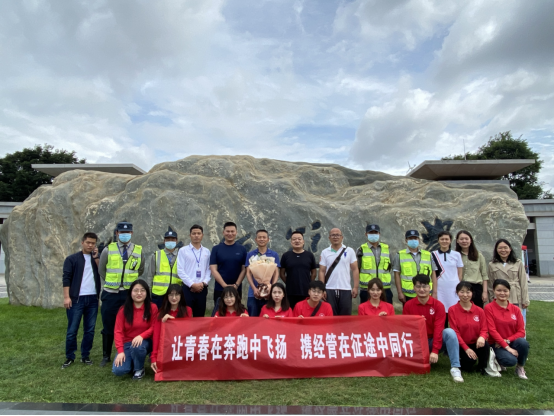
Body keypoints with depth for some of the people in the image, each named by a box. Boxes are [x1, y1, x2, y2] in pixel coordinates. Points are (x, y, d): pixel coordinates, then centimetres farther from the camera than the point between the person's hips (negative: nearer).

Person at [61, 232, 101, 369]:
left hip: (93, 299, 3)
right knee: (72, 330, 3)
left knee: (90, 330, 8)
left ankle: (85, 356, 19)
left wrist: (96, 258, -6)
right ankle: (70, 357, 16)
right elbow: (66, 278, -4)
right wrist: (66, 297, -12)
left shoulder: (96, 258, 13)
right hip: (76, 299, -3)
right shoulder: (72, 259, 2)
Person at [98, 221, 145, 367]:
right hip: (110, 294, 0)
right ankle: (106, 356, 26)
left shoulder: (139, 251, 2)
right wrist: (111, 283, 9)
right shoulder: (108, 250, 0)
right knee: (108, 326, 10)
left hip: (130, 294, 0)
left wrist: (131, 282, 10)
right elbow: (101, 270, 10)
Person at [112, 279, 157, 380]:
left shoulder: (152, 308, -6)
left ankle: (139, 369, -5)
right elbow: (118, 331, -7)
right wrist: (120, 351, -19)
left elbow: (153, 328, -6)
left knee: (138, 346, -37)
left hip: (145, 341, -1)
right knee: (118, 370, -21)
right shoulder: (123, 309, -3)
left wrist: (141, 336, -26)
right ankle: (132, 363, 16)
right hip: (127, 343, 1)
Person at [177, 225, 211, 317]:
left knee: (200, 317, 9)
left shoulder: (207, 252, 9)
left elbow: (209, 270, 6)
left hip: (202, 289, 3)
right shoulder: (183, 250, 1)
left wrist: (203, 283, -10)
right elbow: (180, 270, -6)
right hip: (188, 288, -3)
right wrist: (192, 284, -11)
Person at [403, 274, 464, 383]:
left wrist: (435, 351, -23)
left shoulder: (438, 305, -9)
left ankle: (455, 368, -25)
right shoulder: (408, 305, -5)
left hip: (434, 342, 0)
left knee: (449, 331, -29)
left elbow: (438, 329, -16)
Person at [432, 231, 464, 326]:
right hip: (440, 289, -1)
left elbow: (460, 273, 11)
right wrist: (434, 290, -2)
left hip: (454, 289, 1)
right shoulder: (433, 255, 4)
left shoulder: (456, 255, 8)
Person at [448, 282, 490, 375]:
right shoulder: (452, 310, -5)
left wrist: (482, 337, -25)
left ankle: (482, 367, -1)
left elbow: (484, 329, -1)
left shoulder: (479, 311, 3)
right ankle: (462, 361, 9)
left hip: (476, 343, 3)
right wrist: (466, 348, -16)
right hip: (461, 345, -3)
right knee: (469, 360, -29)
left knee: (485, 345, -29)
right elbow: (455, 331, -8)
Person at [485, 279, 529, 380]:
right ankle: (499, 360, 7)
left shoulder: (515, 309, 4)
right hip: (497, 344, -3)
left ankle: (520, 368, -3)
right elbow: (492, 330, -13)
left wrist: (507, 340, -14)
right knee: (510, 360, -32)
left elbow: (521, 331, 1)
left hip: (512, 341, 3)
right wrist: (507, 347, -19)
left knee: (523, 342, -31)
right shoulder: (489, 308, -8)